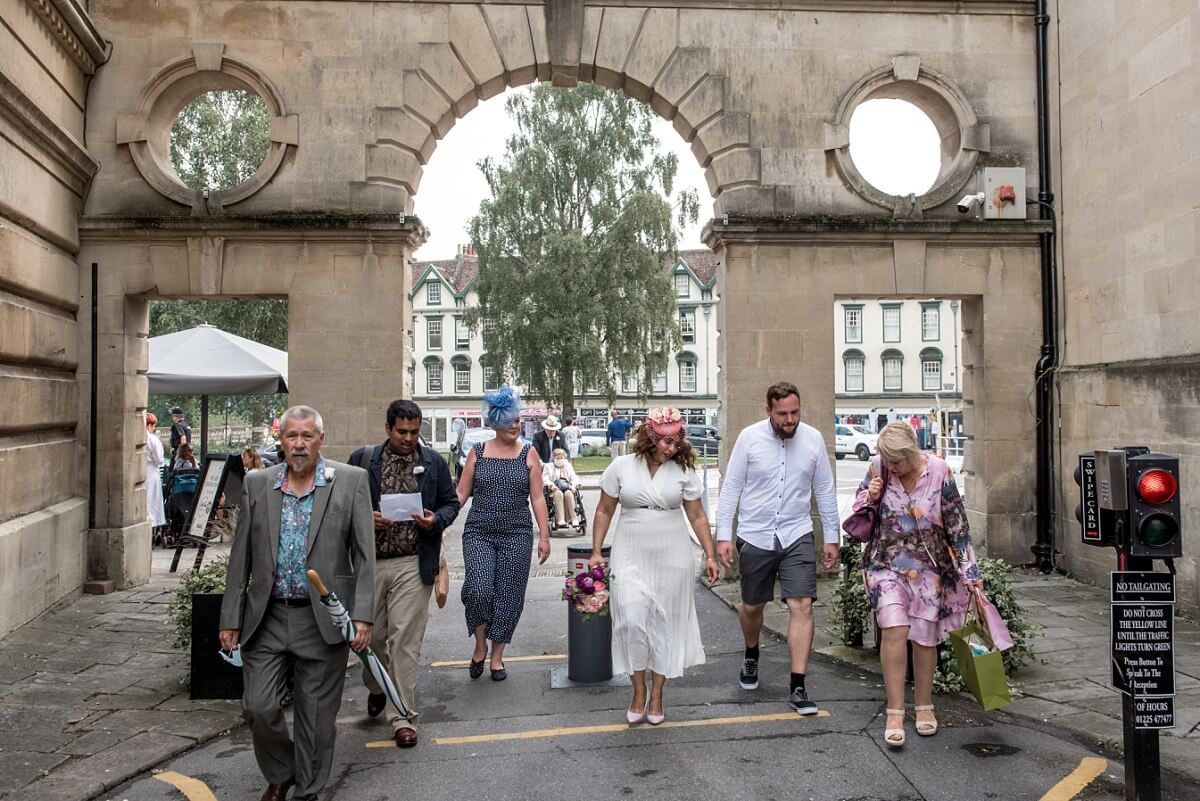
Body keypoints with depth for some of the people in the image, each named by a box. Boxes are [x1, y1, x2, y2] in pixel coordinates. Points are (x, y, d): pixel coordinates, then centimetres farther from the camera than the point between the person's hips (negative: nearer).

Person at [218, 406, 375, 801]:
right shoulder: (257, 483, 5)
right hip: (266, 618, 3)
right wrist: (231, 618, 5)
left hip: (323, 620, -2)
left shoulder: (351, 481, -4)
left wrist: (362, 616, -11)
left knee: (316, 717, 7)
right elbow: (240, 556, 8)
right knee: (258, 707, 3)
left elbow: (365, 554, -5)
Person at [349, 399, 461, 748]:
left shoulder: (433, 462, 4)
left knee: (405, 640, -2)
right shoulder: (362, 458, 2)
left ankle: (403, 717, 7)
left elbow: (451, 502, 11)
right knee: (371, 634, 13)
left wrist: (436, 520, -10)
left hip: (413, 564, -1)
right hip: (369, 562, 1)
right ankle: (376, 688, 43)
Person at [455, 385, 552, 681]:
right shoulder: (477, 452, 3)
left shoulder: (529, 455, 2)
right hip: (479, 534, 0)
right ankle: (480, 646, 12)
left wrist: (544, 536, -1)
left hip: (517, 536, 1)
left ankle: (497, 656, 23)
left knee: (508, 598, 4)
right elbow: (461, 494, 5)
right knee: (478, 591, -15)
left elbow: (537, 498, 3)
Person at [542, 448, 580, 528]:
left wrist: (574, 485, -6)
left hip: (567, 489, 2)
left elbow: (574, 478, 16)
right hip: (554, 490, -2)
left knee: (568, 494, -35)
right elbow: (544, 479, 5)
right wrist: (551, 485, -16)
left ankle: (572, 519, -38)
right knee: (559, 494, -38)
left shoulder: (568, 465, 27)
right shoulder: (548, 466, 20)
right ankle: (560, 520, -46)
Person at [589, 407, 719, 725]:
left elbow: (697, 516, 7)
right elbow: (604, 511, 7)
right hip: (631, 556, -1)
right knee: (632, 619, -12)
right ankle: (638, 691, 7)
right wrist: (596, 552, 2)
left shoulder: (683, 470, 1)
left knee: (665, 624, 6)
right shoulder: (622, 466, -1)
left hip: (673, 557, 1)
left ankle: (657, 696, 21)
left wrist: (710, 556, 4)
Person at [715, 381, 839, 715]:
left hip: (797, 536, 1)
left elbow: (825, 491, 6)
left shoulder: (813, 439, -2)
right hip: (755, 537, 0)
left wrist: (831, 537, 7)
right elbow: (731, 487, -3)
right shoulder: (749, 437, -8)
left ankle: (798, 686, 0)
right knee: (751, 606, 14)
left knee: (802, 606, -9)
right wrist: (723, 535, -7)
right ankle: (751, 657, 44)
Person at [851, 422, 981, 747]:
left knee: (924, 637, 8)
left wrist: (970, 572, -5)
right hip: (887, 564, 0)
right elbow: (860, 512, 6)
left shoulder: (939, 472, -11)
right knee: (894, 630, -15)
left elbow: (957, 525, -5)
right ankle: (895, 712, -6)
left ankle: (924, 706, 28)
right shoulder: (878, 468, -7)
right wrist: (870, 497, -16)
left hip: (929, 568, 0)